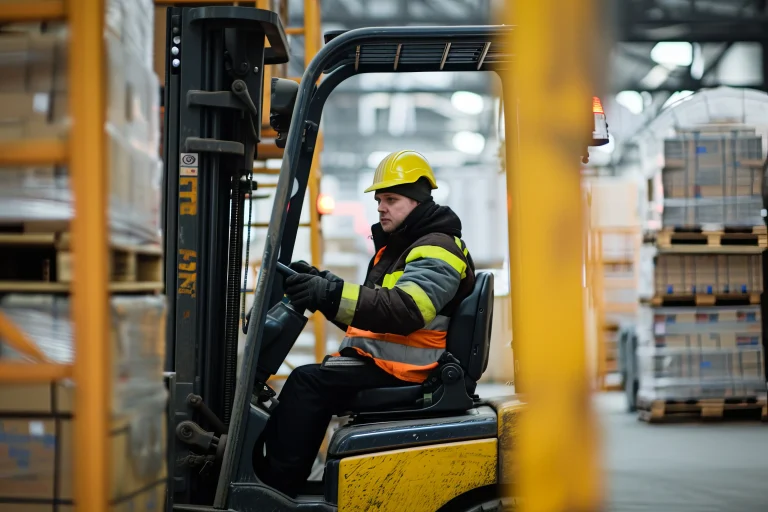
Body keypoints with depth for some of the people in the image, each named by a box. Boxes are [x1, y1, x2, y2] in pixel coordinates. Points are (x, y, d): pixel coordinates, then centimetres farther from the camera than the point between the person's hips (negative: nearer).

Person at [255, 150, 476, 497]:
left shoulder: (435, 251, -11)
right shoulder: (395, 246, 21)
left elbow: (403, 310, -29)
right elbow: (367, 315, 18)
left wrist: (331, 294, -37)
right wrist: (321, 285, 2)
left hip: (401, 373, -10)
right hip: (375, 361, 10)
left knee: (308, 381, -20)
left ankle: (276, 489, -17)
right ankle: (261, 470, -7)